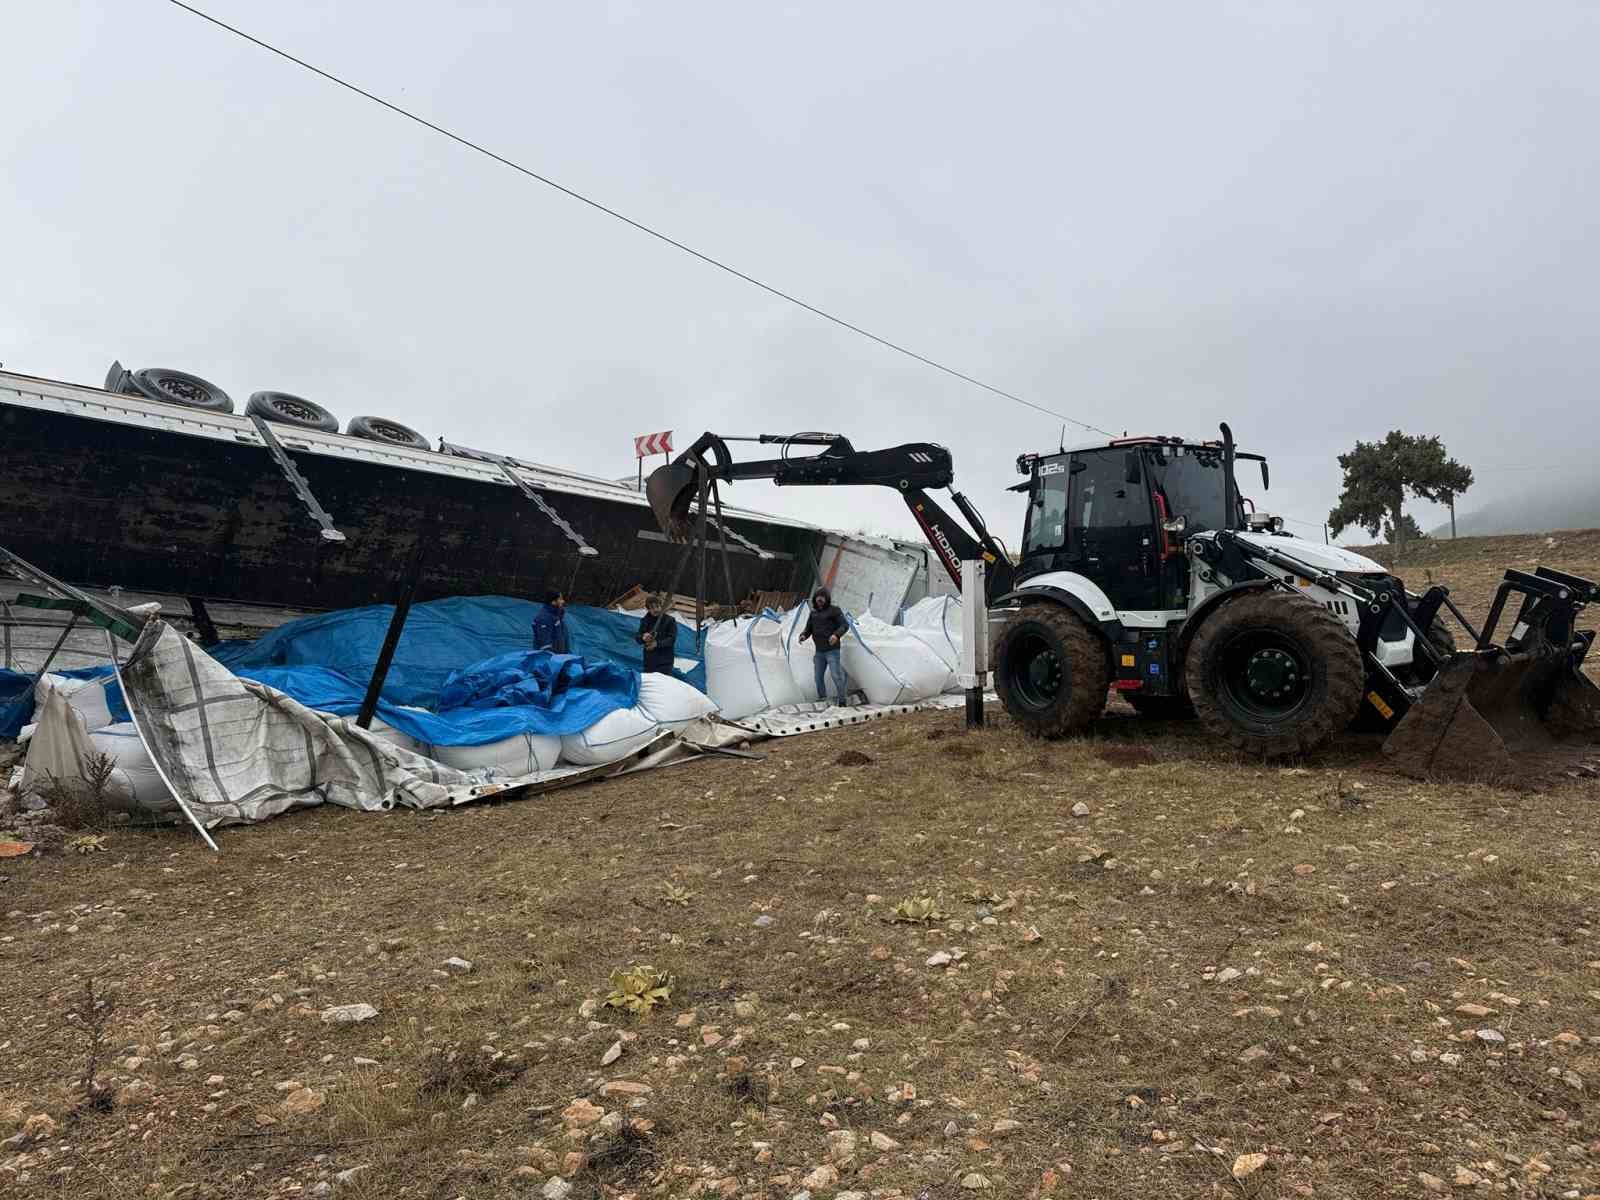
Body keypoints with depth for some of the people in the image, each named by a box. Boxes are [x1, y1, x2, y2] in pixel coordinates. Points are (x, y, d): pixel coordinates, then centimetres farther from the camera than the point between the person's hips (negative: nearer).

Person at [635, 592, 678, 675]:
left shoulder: (669, 620, -4)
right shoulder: (645, 620, 6)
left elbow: (672, 639, -9)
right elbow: (637, 637, 3)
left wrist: (657, 643, -22)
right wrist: (643, 637, -21)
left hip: (665, 661, -4)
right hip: (649, 660, 4)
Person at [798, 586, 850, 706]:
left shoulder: (834, 610, -3)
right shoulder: (813, 613, 14)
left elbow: (845, 625, -11)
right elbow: (808, 629, 13)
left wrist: (836, 635, -30)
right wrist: (803, 636, -10)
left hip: (832, 650, -6)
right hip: (819, 652, 6)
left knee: (836, 676, -11)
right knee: (818, 678, 5)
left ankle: (843, 703, -5)